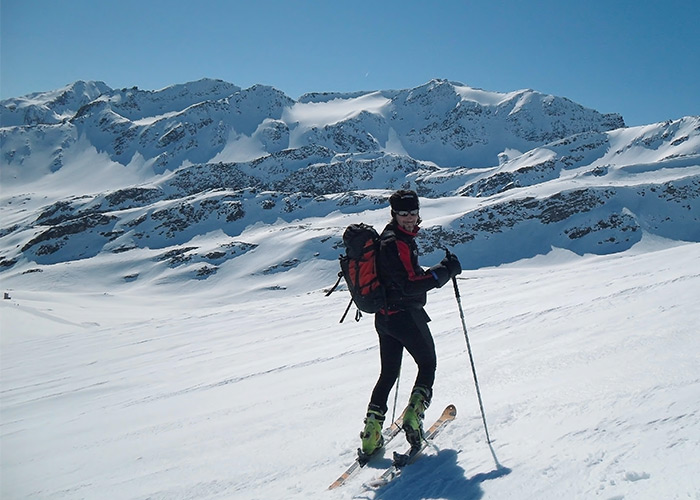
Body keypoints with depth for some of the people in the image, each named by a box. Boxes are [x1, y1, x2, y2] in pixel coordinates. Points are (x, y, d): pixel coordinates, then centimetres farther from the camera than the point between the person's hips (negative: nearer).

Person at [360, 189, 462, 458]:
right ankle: (413, 414, 0)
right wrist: (445, 271, -21)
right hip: (405, 315, -9)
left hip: (384, 316, 9)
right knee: (428, 364, 11)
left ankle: (371, 432, 14)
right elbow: (411, 285, -26)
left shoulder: (387, 237, 11)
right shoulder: (397, 243, -20)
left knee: (388, 373, 16)